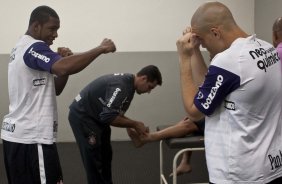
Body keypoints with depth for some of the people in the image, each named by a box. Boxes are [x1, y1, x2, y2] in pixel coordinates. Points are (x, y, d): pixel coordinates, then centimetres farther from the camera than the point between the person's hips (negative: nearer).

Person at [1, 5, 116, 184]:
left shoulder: (22, 48, 18)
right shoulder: (33, 47, -14)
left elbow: (55, 89, 17)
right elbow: (63, 68, -35)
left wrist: (64, 59, 1)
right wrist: (101, 48, -26)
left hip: (17, 134, 10)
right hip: (32, 138, -10)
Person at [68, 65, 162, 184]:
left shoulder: (128, 83, 5)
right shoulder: (122, 85, -26)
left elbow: (115, 113, 11)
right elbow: (109, 117, -32)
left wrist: (133, 125, -1)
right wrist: (134, 124, -22)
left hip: (95, 115, 10)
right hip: (82, 115, -10)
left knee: (105, 156, 14)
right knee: (94, 160, -5)